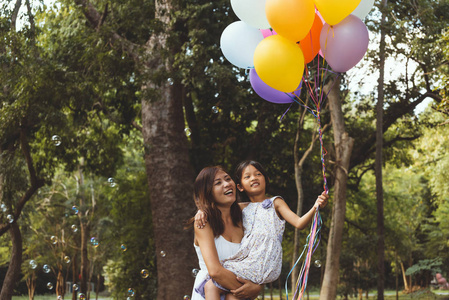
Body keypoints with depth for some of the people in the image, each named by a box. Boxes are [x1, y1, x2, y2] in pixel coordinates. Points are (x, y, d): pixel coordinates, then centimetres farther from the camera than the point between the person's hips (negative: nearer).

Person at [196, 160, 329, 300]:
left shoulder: (275, 203, 8)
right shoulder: (243, 208, 21)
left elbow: (299, 223, -3)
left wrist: (315, 207, -20)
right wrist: (202, 210, 7)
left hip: (263, 262, -5)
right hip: (246, 259, 6)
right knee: (210, 287, -14)